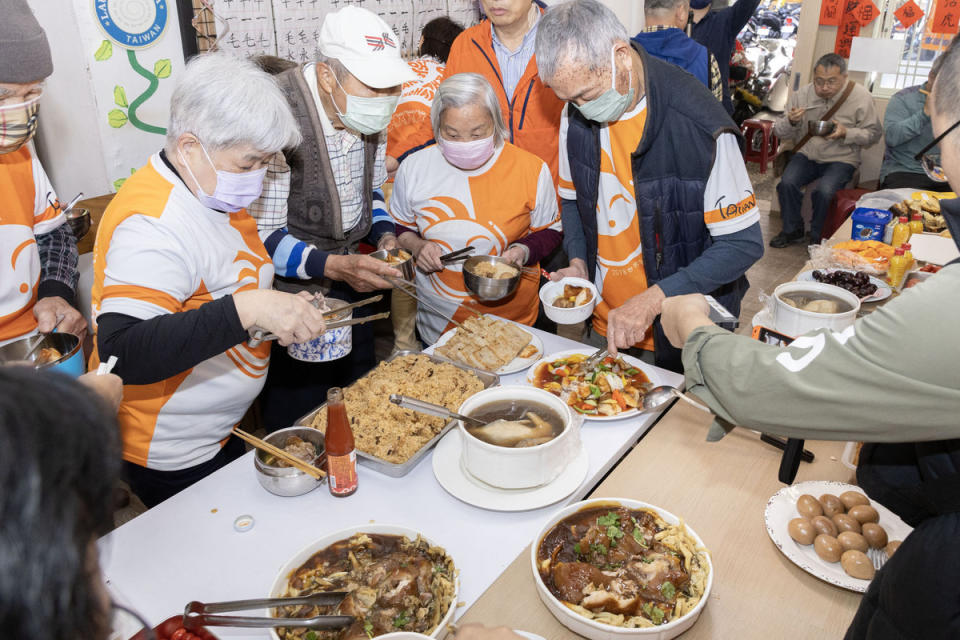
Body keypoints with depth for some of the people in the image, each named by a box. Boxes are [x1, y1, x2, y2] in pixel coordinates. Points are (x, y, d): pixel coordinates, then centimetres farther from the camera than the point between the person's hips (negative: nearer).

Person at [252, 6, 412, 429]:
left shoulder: (371, 114, -3)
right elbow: (262, 234, -23)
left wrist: (383, 234, -7)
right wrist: (331, 266, -35)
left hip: (349, 287, 7)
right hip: (290, 295, -6)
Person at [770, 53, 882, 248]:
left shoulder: (861, 97, -6)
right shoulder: (803, 94, 0)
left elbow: (873, 134, -3)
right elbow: (780, 132, 4)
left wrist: (845, 133, -21)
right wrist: (790, 121, -20)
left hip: (841, 159, -2)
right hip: (807, 155, 3)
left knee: (823, 191, -29)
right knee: (787, 183, -25)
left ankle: (817, 237, -3)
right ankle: (792, 230, -2)